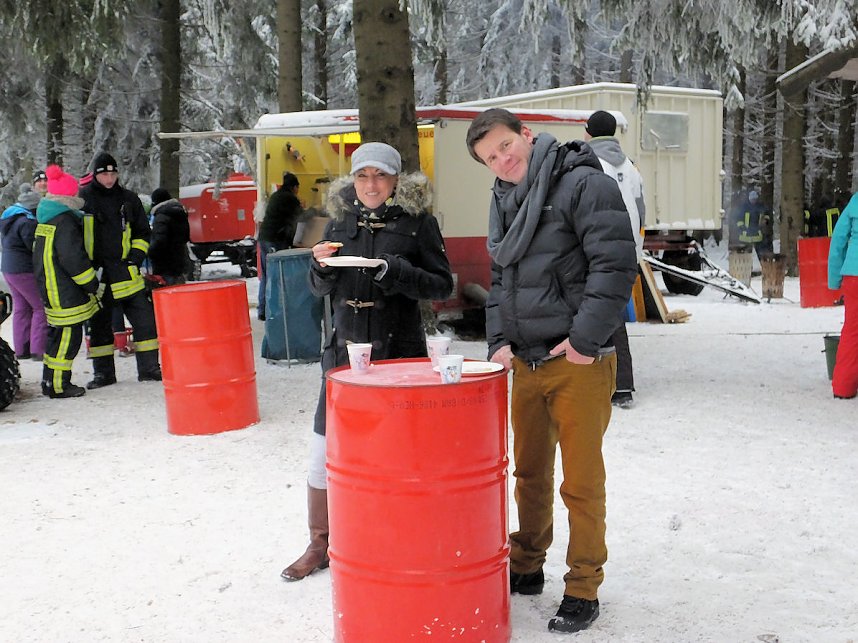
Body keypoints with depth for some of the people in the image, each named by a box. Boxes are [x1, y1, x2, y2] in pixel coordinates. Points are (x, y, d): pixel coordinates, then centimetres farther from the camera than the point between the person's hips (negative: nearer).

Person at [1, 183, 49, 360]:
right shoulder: (27, 221, -19)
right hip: (25, 271, -10)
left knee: (21, 308, 15)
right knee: (41, 307, -2)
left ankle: (21, 349, 18)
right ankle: (38, 349, -4)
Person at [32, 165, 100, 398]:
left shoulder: (46, 219, 14)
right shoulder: (64, 222, -18)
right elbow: (74, 259, -21)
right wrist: (93, 284, -12)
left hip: (50, 288, 10)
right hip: (65, 292, -10)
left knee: (59, 334, 19)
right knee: (68, 336, -4)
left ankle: (50, 380, 26)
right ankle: (57, 385, 1)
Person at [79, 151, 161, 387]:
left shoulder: (129, 199, 9)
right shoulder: (81, 198, 1)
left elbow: (142, 233, 18)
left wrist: (136, 255, 2)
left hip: (125, 272, 2)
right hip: (95, 273, -2)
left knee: (145, 319, -1)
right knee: (99, 324, 5)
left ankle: (149, 368, 9)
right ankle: (103, 372, 16)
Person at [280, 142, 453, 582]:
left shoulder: (417, 220, -3)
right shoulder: (341, 219, 8)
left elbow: (442, 285, -6)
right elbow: (321, 289, 14)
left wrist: (393, 271, -19)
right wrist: (322, 266, -8)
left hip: (399, 351, -3)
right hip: (345, 349, 4)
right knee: (323, 452, 7)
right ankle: (319, 545, 25)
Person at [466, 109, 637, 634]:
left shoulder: (584, 184, -10)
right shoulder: (504, 200, 15)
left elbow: (615, 265, -17)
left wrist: (585, 339, -18)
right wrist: (499, 340, 9)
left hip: (578, 364, -7)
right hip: (525, 363, 7)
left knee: (582, 482, 1)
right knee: (530, 473, 17)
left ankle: (583, 590, 14)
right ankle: (527, 566, 34)